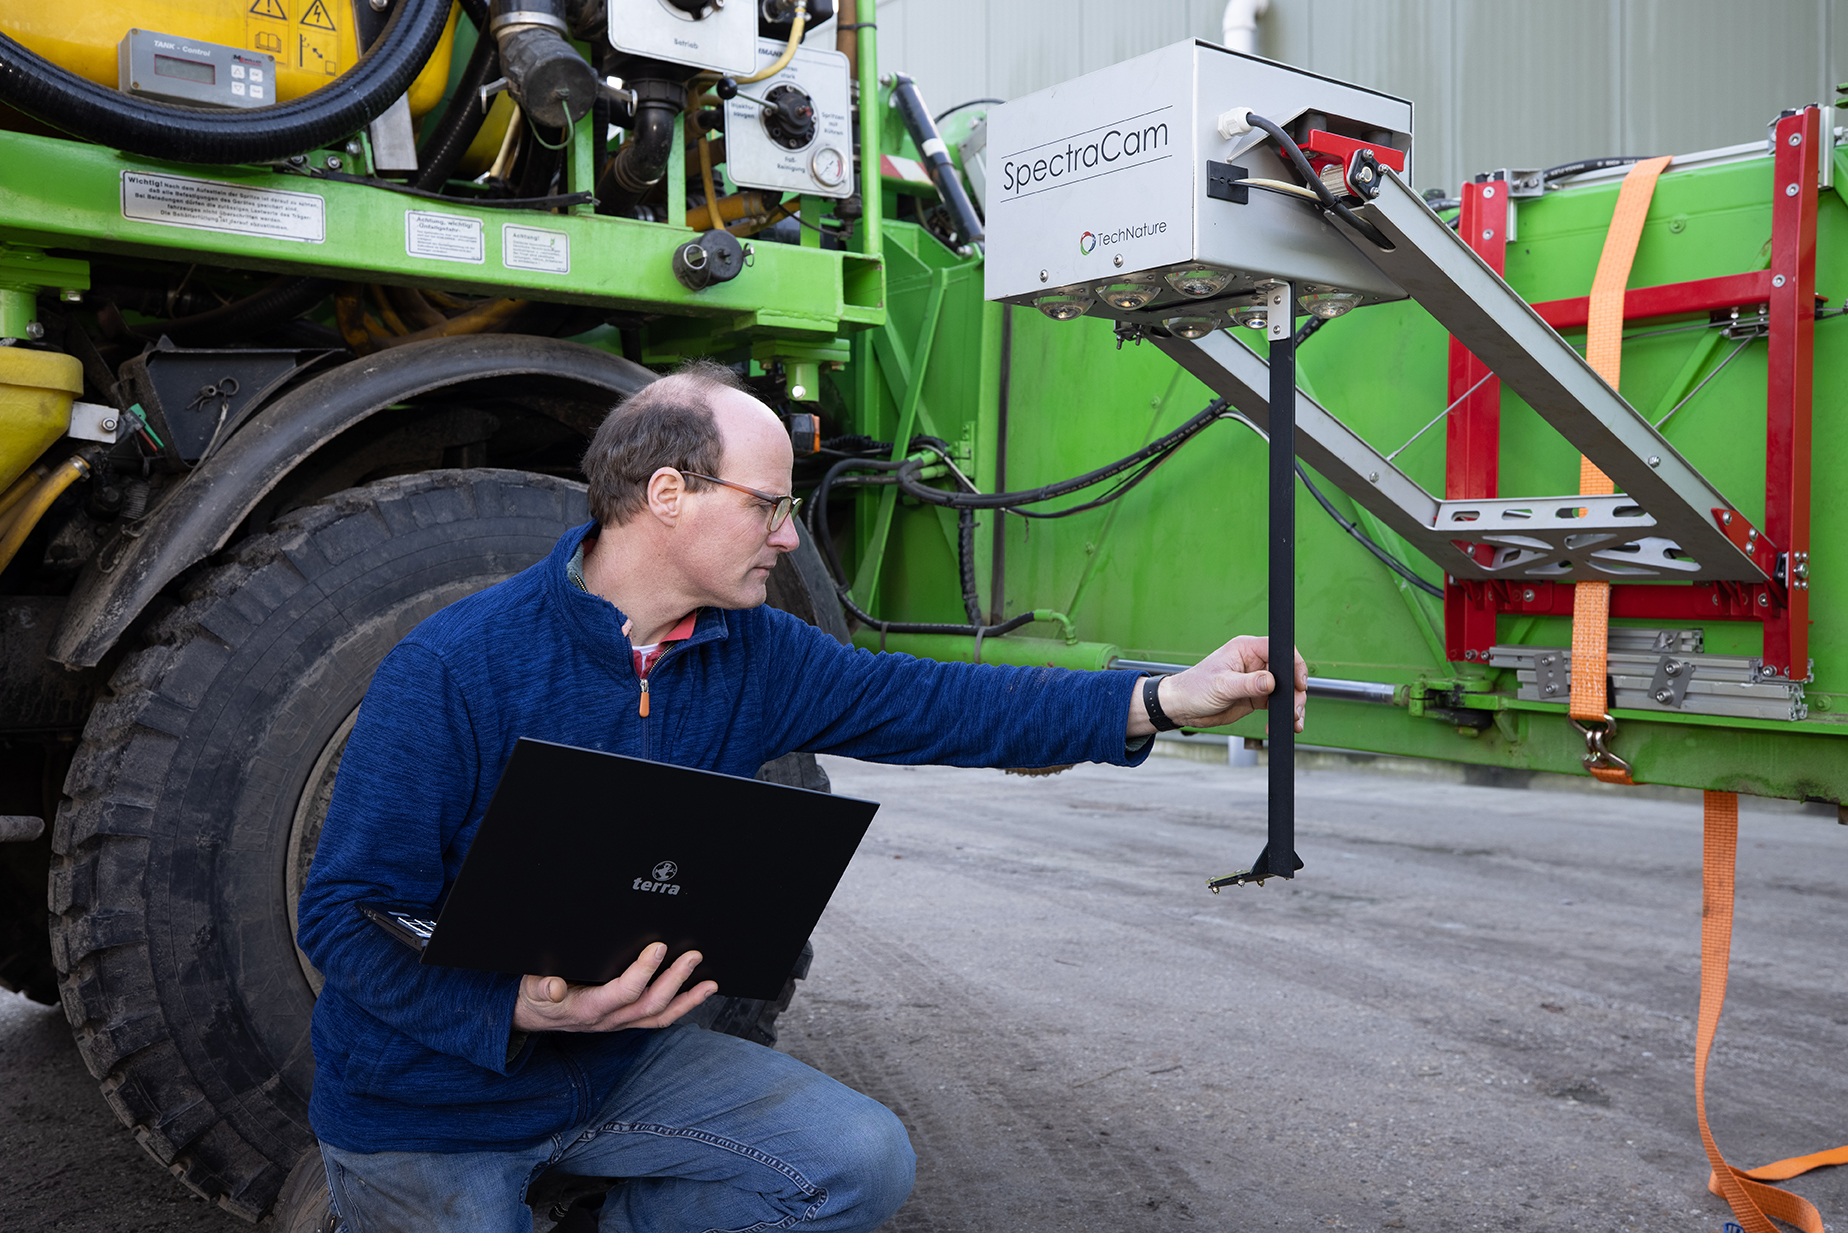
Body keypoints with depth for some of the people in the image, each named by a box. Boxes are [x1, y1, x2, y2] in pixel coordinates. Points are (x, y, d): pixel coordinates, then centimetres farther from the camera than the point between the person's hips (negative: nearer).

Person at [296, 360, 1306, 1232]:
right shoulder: (452, 673, -23)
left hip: (620, 1064, 5)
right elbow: (344, 914, -20)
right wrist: (523, 1010, -36)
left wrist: (1160, 698, -12)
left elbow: (922, 703, -6)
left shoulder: (749, 656, -5)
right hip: (432, 1102, -4)